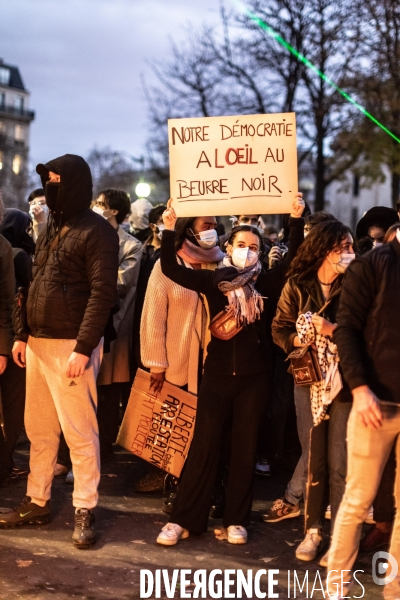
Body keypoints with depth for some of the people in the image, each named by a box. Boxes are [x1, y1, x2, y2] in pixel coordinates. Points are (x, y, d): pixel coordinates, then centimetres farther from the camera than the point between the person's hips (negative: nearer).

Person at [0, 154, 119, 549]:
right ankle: (36, 502, 23)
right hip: (38, 343, 8)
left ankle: (85, 510, 8)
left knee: (79, 431, -1)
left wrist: (83, 348, -21)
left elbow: (102, 293, -16)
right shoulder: (51, 227, 16)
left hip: (71, 345, -8)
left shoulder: (96, 231, -9)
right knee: (39, 428, 13)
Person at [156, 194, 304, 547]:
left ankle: (237, 520, 17)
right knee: (204, 446, 1)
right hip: (217, 375, -1)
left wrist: (297, 220, -11)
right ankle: (183, 519, 8)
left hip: (252, 377, 1)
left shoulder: (264, 282, 2)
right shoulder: (214, 280, 0)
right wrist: (170, 229, -15)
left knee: (245, 449, 7)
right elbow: (171, 269, -7)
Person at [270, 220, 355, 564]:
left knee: (340, 462, -4)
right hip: (308, 379, 2)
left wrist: (334, 331, -19)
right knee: (312, 457, 9)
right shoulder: (297, 285, 2)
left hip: (343, 381, -2)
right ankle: (313, 529, 20)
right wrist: (298, 339, -14)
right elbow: (279, 329, 5)